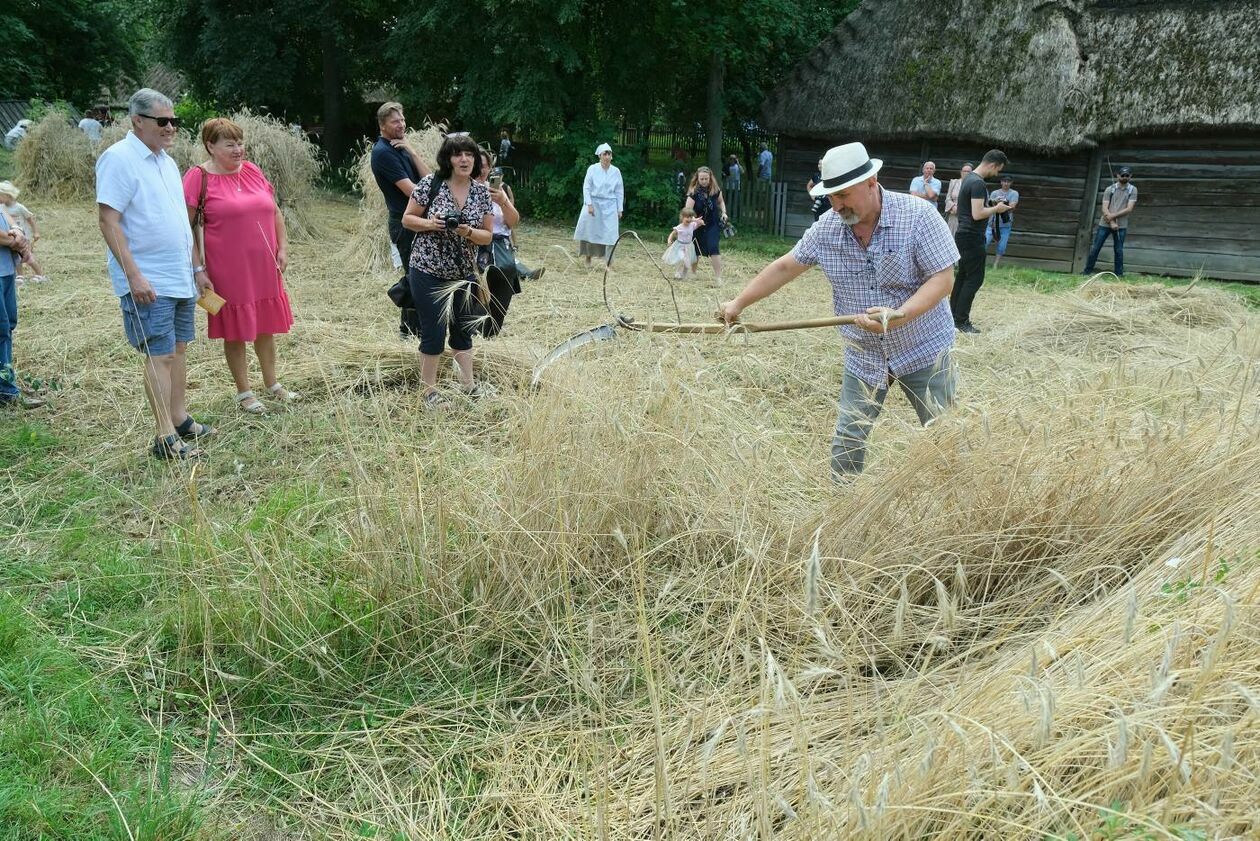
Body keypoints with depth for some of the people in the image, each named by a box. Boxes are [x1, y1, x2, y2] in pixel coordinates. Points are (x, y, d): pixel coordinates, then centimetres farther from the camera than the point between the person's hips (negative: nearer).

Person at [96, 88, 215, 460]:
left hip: (180, 278, 8)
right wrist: (134, 275, -22)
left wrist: (196, 269, 19)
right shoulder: (119, 159, -12)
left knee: (178, 349, 13)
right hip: (148, 283, -8)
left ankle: (179, 420, 23)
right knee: (160, 355, -7)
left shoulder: (167, 161, 14)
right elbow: (108, 220, -17)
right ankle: (166, 438, -2)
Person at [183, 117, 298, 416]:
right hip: (228, 272, -5)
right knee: (235, 331, 7)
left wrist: (283, 248, 7)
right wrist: (198, 269, -14)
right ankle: (244, 393, 20)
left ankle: (272, 384, 32)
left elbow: (275, 212, 15)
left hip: (264, 268, 5)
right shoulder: (199, 178, -9)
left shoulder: (252, 171, 6)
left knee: (266, 326, 16)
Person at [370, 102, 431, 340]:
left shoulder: (400, 148, 15)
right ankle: (414, 330, 1)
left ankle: (407, 328, 24)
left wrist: (411, 151, -6)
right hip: (404, 222, -9)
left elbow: (426, 177, 5)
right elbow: (410, 190, -19)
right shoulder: (384, 152, -13)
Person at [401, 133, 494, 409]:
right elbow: (407, 219, -4)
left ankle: (468, 383, 28)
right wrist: (429, 224, -22)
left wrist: (468, 232, -18)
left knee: (463, 329, 15)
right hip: (429, 272, -4)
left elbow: (488, 236, 2)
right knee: (434, 331, 0)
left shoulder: (482, 192, -1)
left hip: (464, 273, 4)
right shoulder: (430, 183, -10)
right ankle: (430, 390, 13)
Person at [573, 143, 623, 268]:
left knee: (608, 233, -4)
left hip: (609, 206, 1)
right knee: (590, 231, 2)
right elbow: (586, 188, -2)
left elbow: (620, 191, 7)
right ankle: (588, 259, 16)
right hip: (594, 203, -1)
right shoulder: (592, 169, -3)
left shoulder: (616, 171, 2)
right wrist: (589, 204, -12)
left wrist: (620, 209, 5)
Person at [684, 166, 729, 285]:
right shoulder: (694, 192, -17)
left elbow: (721, 201, 13)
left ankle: (718, 277, -14)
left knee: (714, 248, -16)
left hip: (713, 224, 0)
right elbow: (688, 210, -22)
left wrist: (724, 212, -2)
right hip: (698, 225, 0)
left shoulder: (715, 190, -9)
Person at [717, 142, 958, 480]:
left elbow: (943, 278, -19)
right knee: (848, 440, 4)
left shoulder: (918, 215, -17)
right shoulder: (827, 227, -5)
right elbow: (785, 267, 5)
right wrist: (738, 303, 4)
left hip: (924, 351, -3)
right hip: (864, 355, 3)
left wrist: (899, 316, -33)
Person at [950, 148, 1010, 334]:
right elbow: (977, 214, -25)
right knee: (975, 279, -6)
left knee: (963, 276, 14)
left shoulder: (969, 179, 13)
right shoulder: (978, 183, -19)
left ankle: (954, 316, 19)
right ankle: (962, 321, -4)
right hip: (972, 238, -10)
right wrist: (996, 209, -11)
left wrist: (992, 205, 13)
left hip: (964, 236, 10)